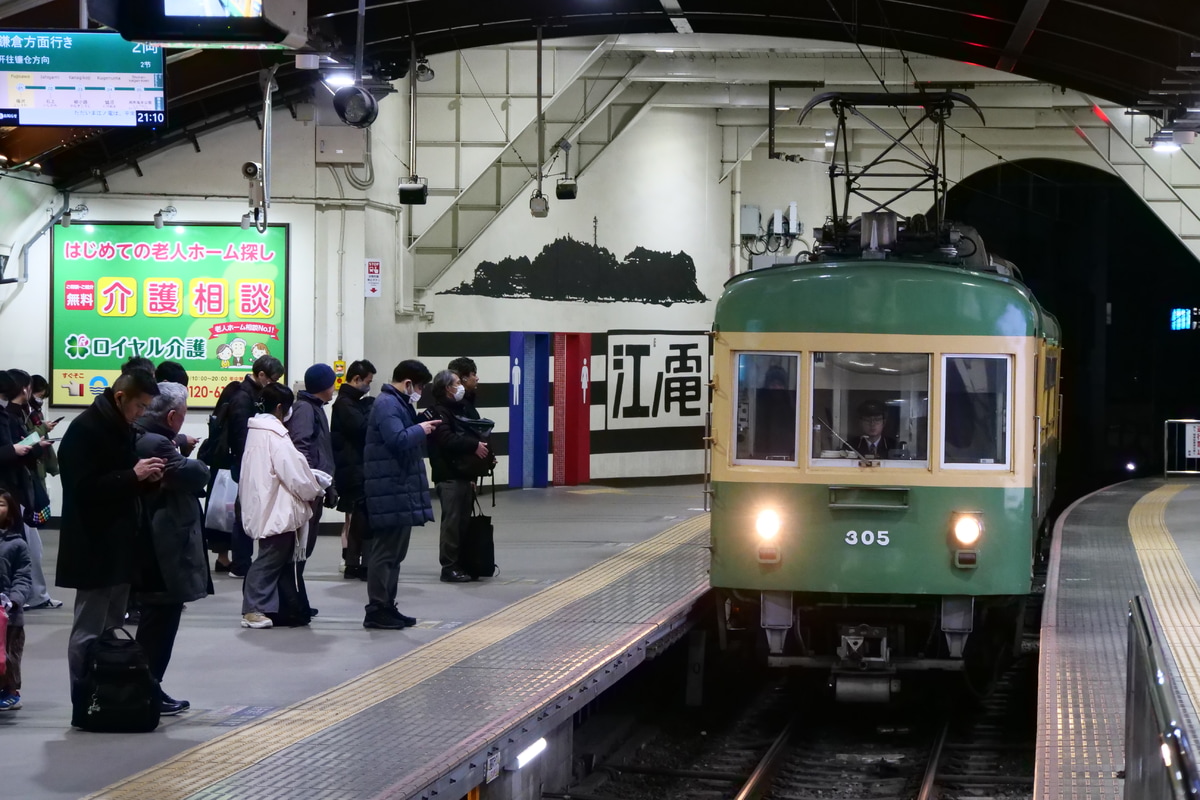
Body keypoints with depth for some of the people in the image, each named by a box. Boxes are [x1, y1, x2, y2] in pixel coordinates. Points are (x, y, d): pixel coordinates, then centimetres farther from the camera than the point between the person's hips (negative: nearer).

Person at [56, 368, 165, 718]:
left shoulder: (122, 428, 12)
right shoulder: (85, 430, -16)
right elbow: (84, 488, -23)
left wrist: (147, 477, -1)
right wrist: (134, 475, -25)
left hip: (121, 544, 9)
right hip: (94, 548, -9)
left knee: (112, 628, 13)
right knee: (89, 631, -4)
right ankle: (84, 704, 1)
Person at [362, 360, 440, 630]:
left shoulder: (397, 404, 19)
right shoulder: (387, 405, -15)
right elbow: (398, 440, -26)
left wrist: (421, 428, 9)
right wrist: (421, 430, -12)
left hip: (401, 491, 11)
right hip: (390, 492, -11)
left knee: (394, 552, 15)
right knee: (386, 551, -7)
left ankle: (387, 606, 22)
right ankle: (376, 611, -4)